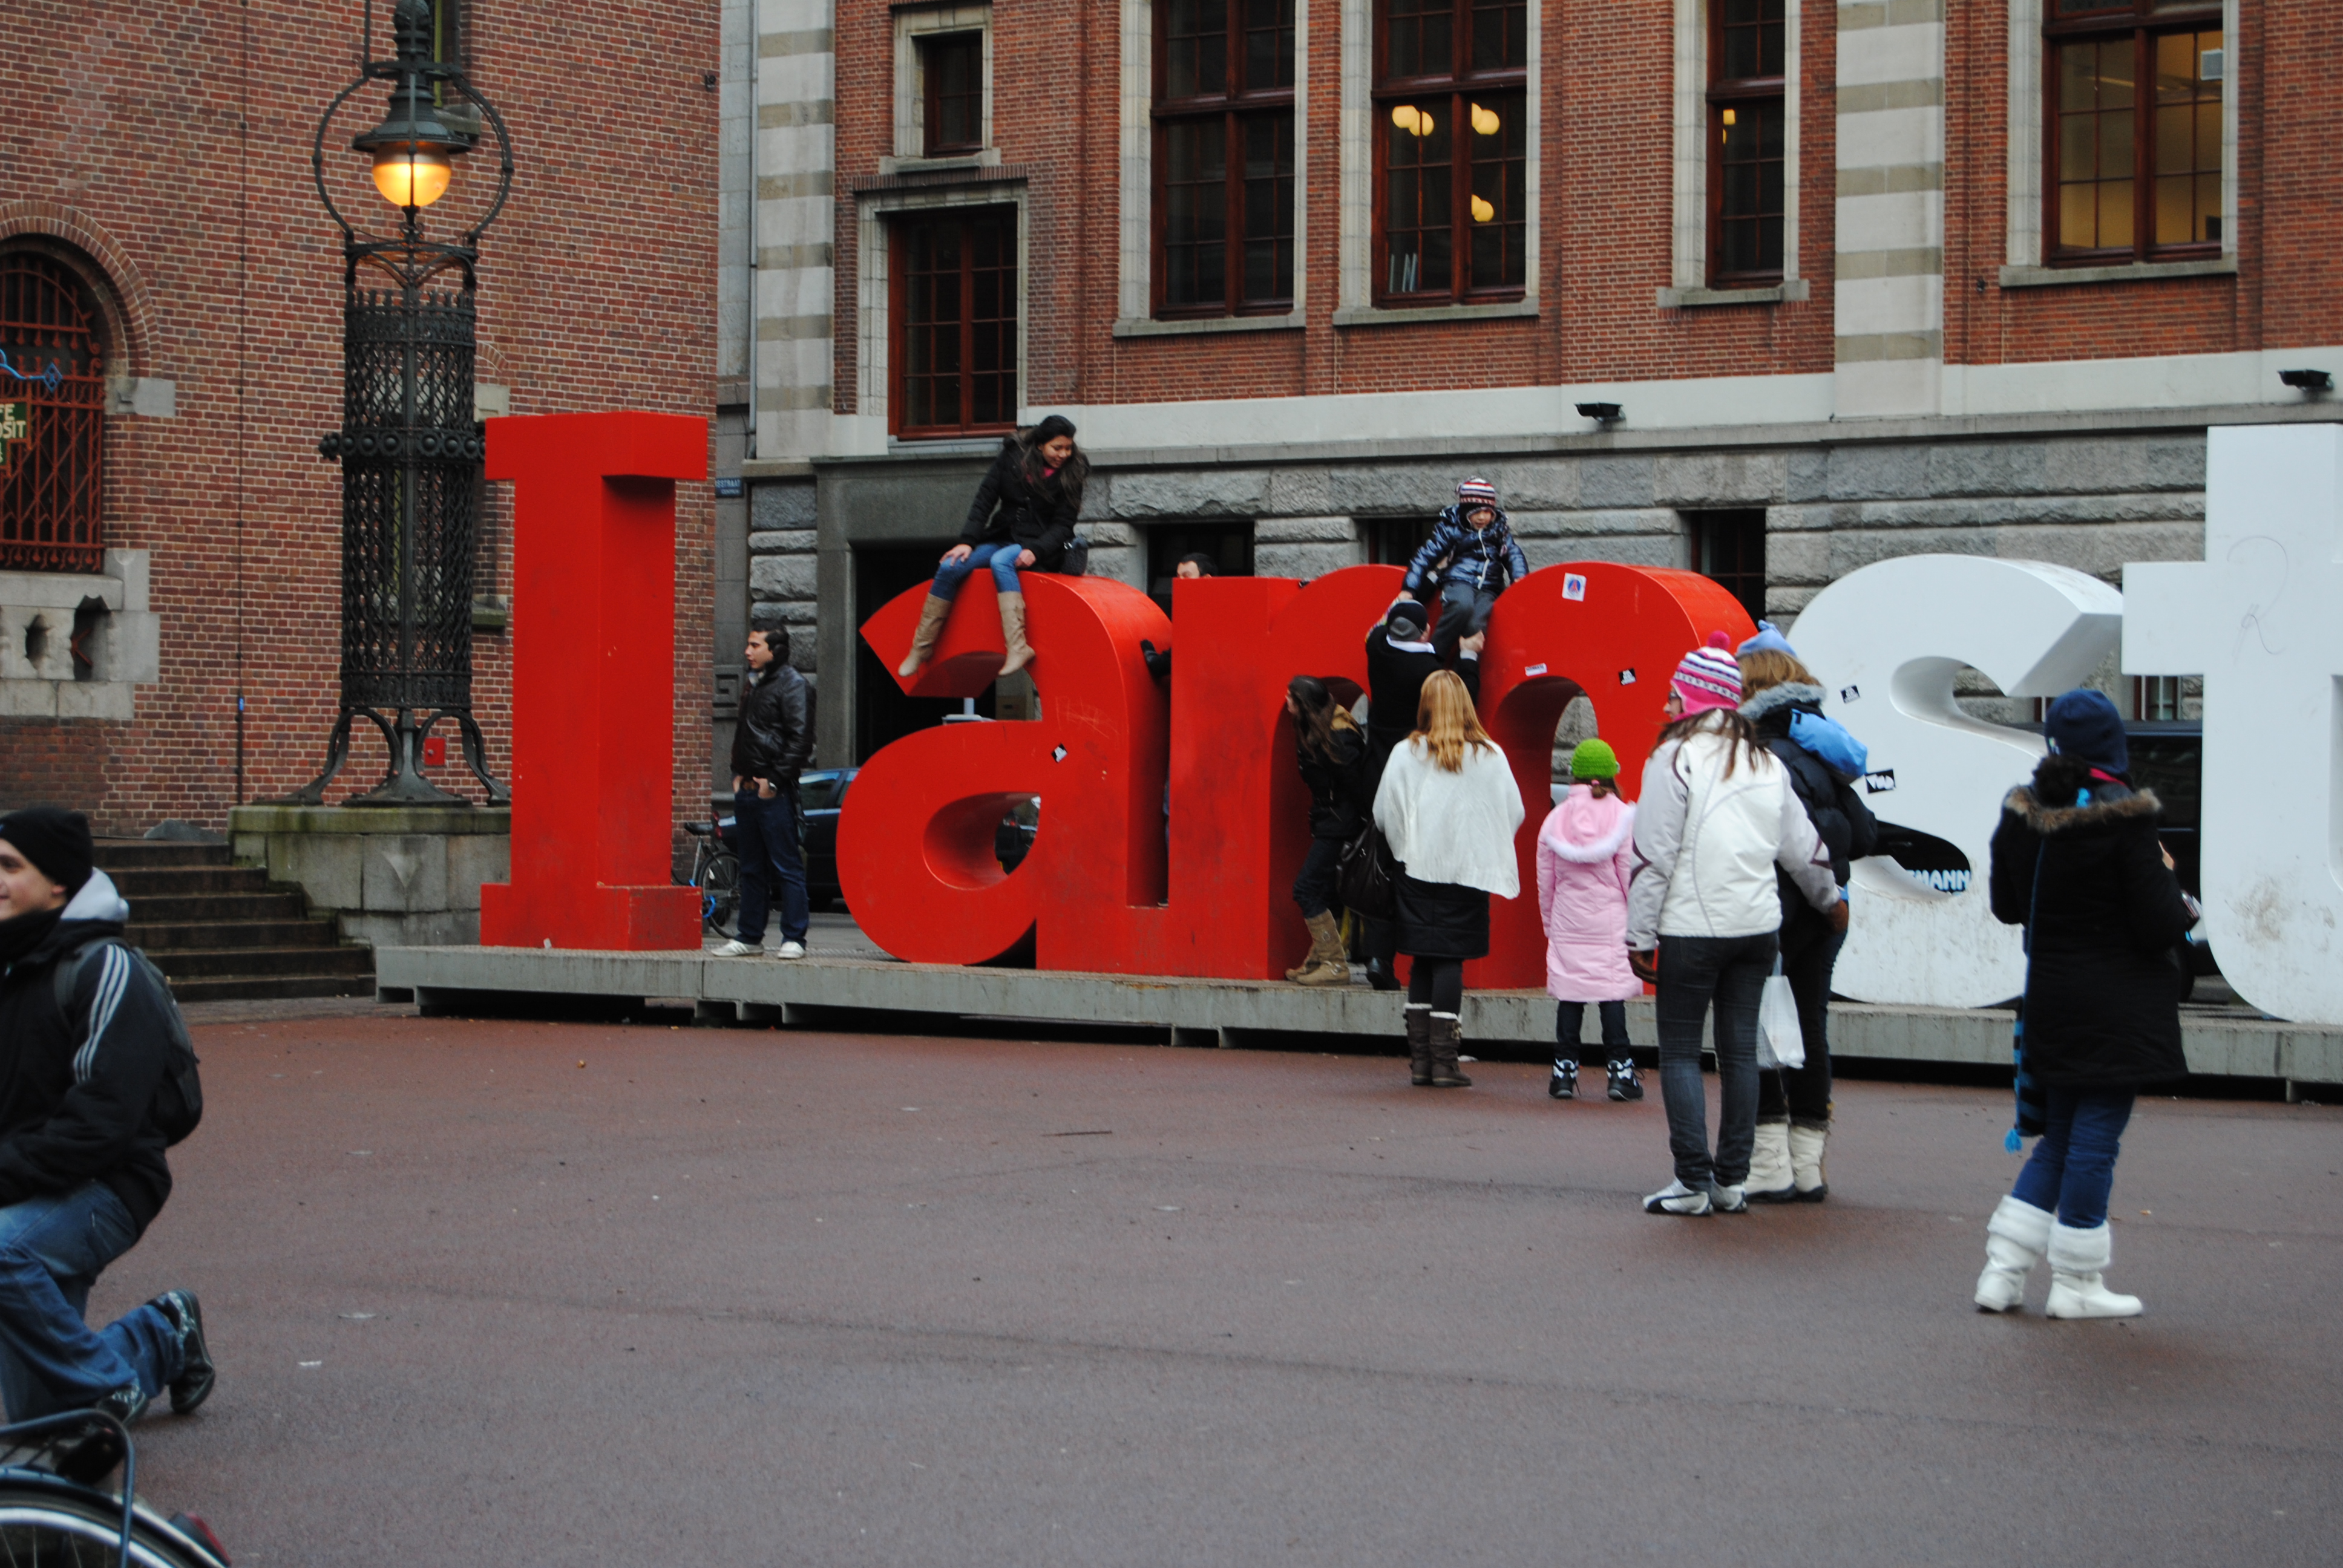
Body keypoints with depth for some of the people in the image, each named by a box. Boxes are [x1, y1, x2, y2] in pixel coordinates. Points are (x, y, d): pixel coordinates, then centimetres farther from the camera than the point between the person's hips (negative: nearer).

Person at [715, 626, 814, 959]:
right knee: (751, 868, 12)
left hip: (775, 792, -9)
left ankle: (794, 938, -4)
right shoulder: (751, 684, 18)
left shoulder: (793, 685, -8)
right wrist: (738, 773, 14)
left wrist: (774, 780, -16)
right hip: (746, 791, 9)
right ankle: (750, 937, 18)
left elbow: (800, 740, -14)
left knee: (787, 867, -6)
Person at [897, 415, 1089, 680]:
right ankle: (921, 648, -8)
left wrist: (1035, 551, -23)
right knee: (950, 568, -18)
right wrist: (967, 541, -10)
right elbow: (984, 501, 1)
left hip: (1040, 548, -4)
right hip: (1002, 537, 4)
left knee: (1001, 562, -36)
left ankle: (1018, 648, -48)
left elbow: (1063, 526, -7)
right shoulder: (1012, 457, 2)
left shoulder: (1071, 474, -4)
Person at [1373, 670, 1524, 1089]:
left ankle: (1420, 1059, 8)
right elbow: (1514, 813, 2)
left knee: (1422, 963, 8)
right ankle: (1443, 1061, -4)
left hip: (1418, 869, 1)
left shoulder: (1405, 754, -1)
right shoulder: (1490, 757, -3)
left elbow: (1383, 813, 3)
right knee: (1450, 961, 0)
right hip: (1469, 871, -1)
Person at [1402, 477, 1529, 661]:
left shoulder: (1499, 530, 16)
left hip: (1488, 590, 2)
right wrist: (1410, 590, -6)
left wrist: (1519, 577, -11)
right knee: (1462, 607, -39)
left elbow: (1513, 555, 12)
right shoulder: (1450, 528, 8)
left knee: (1475, 627, -30)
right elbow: (1426, 556, 4)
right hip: (1459, 582, -2)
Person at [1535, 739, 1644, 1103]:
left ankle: (1564, 1071, 4)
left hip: (1567, 922, 2)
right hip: (1610, 921, -2)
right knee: (1612, 992, 1)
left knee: (1568, 994, 5)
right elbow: (1631, 873, -4)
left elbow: (1545, 881, 7)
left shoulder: (1555, 819, 3)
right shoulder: (1624, 816, -5)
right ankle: (1620, 1069, -1)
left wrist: (1549, 923, 18)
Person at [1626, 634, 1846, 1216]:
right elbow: (1803, 847, 19)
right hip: (1756, 926, 6)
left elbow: (1654, 856, -12)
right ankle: (1732, 1179, 13)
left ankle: (1693, 1181, -4)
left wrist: (1640, 934, -7)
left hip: (1691, 928, -6)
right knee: (1740, 1049, 9)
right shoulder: (1766, 764, 11)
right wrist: (1831, 900, 37)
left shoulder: (1674, 758, -9)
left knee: (1680, 1051, 0)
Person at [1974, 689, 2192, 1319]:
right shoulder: (2126, 819, -17)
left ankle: (2003, 1271, 12)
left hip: (2050, 1001, 6)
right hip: (2116, 1008, -6)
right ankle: (2077, 1283, 7)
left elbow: (2007, 905, 13)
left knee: (2058, 1141, 16)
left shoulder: (2021, 815, 1)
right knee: (2096, 1139, 2)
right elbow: (2160, 924, -15)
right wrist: (2181, 902, 5)